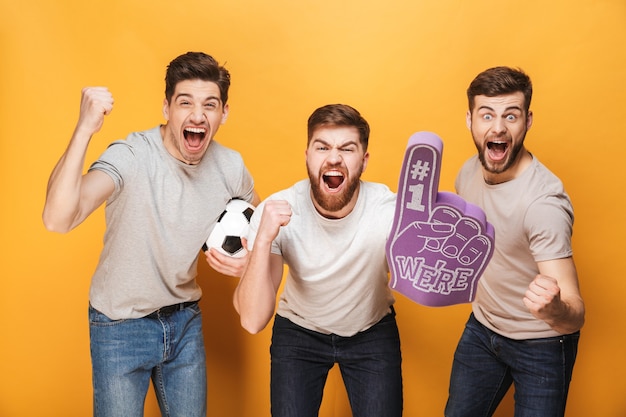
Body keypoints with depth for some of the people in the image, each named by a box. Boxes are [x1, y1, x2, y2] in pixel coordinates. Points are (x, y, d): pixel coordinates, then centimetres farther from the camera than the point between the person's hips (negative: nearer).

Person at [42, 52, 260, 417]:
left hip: (186, 320, 5)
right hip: (122, 326, -4)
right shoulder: (130, 157, -25)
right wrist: (85, 129, -48)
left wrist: (247, 257, -9)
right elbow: (58, 220, -41)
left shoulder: (230, 165, -9)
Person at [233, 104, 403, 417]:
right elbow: (253, 321, -29)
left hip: (372, 332, 1)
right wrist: (263, 239, -43)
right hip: (298, 332, 0)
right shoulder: (275, 213, -26)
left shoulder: (390, 210, -27)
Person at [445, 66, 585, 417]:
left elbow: (575, 315, -32)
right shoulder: (470, 171, -8)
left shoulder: (543, 201, -29)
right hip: (482, 328, 6)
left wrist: (553, 309, -54)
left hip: (541, 346, -6)